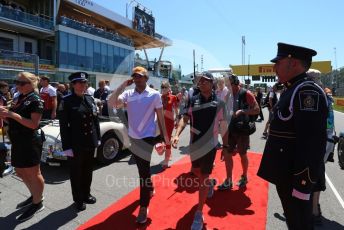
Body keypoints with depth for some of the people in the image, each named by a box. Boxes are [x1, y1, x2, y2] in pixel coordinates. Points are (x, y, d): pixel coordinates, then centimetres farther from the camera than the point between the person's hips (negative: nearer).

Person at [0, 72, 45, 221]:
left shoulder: (35, 100, -14)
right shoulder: (18, 98, 11)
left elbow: (34, 124, -21)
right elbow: (13, 121, 15)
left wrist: (12, 114, -25)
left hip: (30, 143, -9)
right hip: (17, 142, 9)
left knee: (33, 173, 5)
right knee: (21, 172, 20)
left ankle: (37, 203, 22)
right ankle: (35, 195, 40)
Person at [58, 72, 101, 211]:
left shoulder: (90, 99, 6)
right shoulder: (66, 101, -10)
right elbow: (63, 126, -13)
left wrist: (98, 138, 8)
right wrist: (66, 146, -15)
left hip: (90, 142, 5)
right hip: (76, 144, -5)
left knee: (88, 171, 19)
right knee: (76, 172, 12)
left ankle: (86, 195, 38)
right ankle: (78, 200, 31)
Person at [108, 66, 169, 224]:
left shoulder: (154, 94, -6)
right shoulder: (127, 94, 0)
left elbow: (160, 116, -2)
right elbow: (111, 103, -15)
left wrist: (165, 135, -1)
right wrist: (123, 85, -15)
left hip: (148, 137, -4)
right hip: (132, 137, 4)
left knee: (144, 169, -3)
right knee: (142, 168, 21)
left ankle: (143, 207, 11)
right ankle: (150, 189, 46)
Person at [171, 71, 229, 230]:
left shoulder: (219, 103, -5)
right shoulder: (192, 100, -1)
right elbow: (185, 119, -7)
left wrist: (225, 146, 2)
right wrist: (177, 135, -23)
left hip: (210, 144, -3)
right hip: (195, 144, 3)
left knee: (204, 176, 0)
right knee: (196, 171, 21)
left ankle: (199, 214, 14)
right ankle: (210, 183, 56)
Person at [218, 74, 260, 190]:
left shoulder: (246, 94, -12)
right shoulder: (228, 94, 4)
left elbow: (257, 110, -15)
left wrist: (242, 111, -27)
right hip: (231, 129, 5)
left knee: (242, 154, 10)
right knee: (227, 154, 6)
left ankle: (244, 177, 33)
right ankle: (228, 181, 18)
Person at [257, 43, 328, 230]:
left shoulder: (307, 91, -20)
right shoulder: (292, 90, 11)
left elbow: (311, 142, -26)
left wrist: (302, 183, -24)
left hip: (296, 176, -9)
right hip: (286, 173, 9)